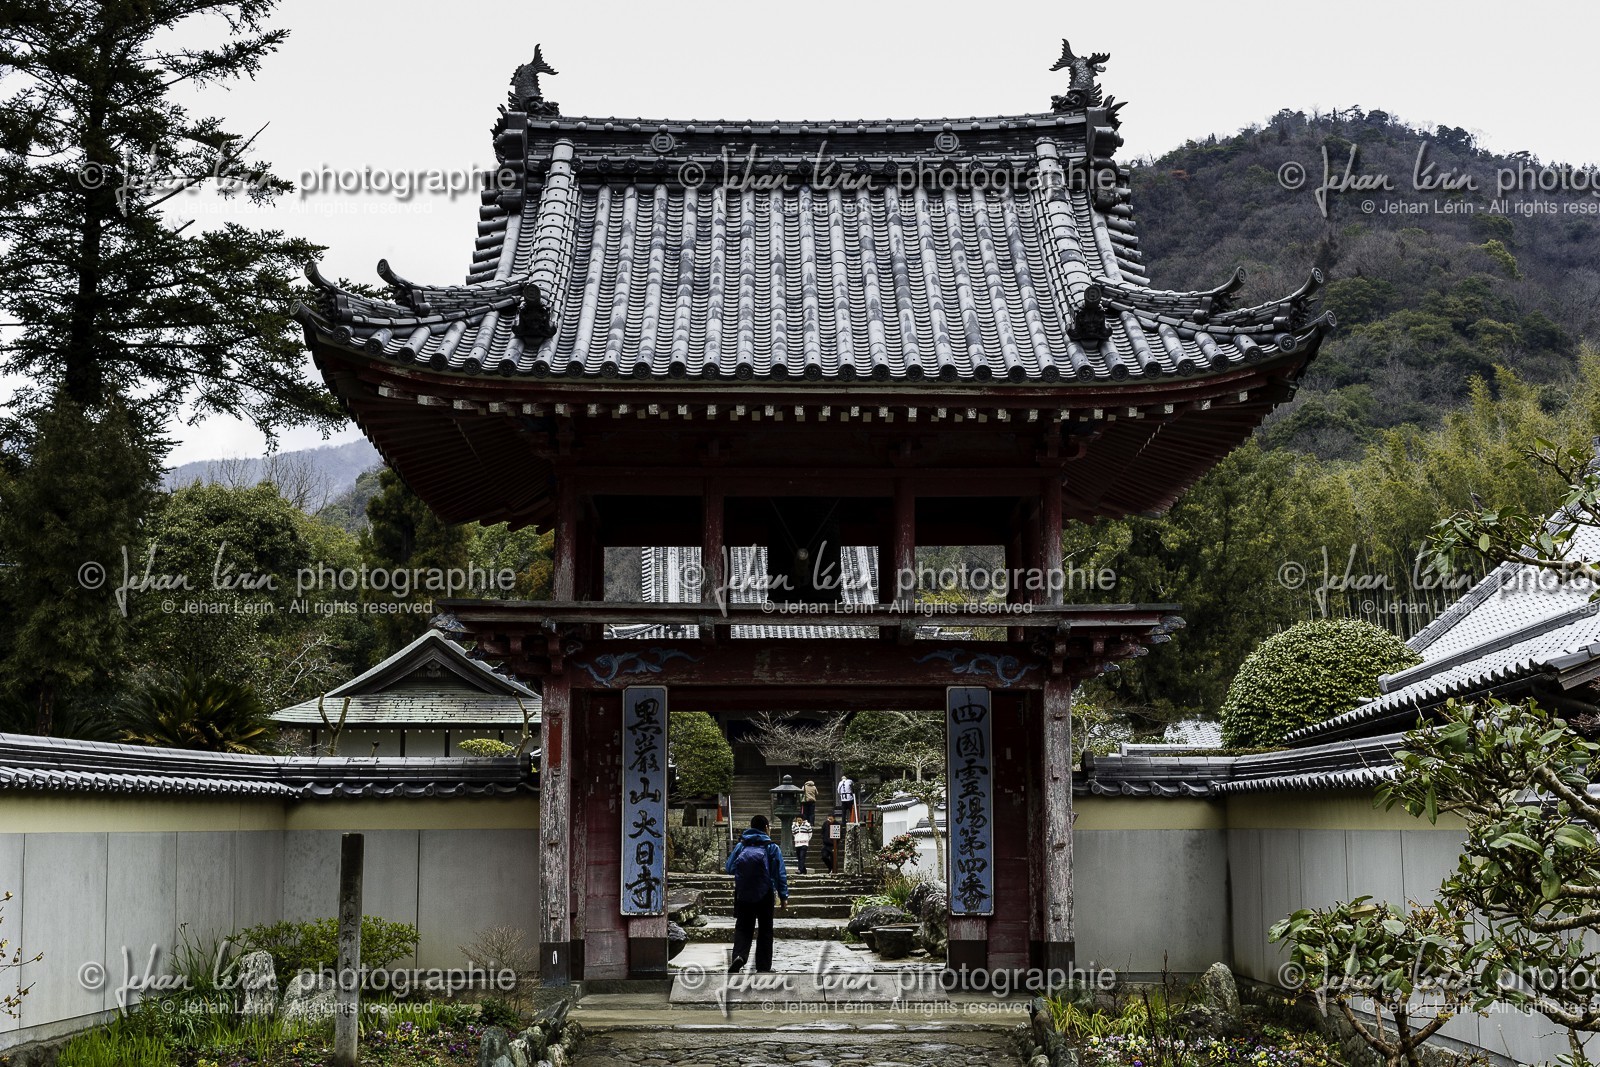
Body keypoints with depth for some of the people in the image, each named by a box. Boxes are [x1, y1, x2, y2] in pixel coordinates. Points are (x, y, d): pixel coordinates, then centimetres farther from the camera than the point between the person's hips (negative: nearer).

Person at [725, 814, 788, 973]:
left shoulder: (740, 846, 4)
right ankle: (763, 966, 11)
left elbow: (730, 868, 7)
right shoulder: (772, 847, -2)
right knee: (765, 930, 9)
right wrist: (784, 896, 0)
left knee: (743, 928, 5)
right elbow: (780, 874, -4)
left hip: (743, 895, 1)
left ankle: (739, 956, -21)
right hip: (765, 894, -1)